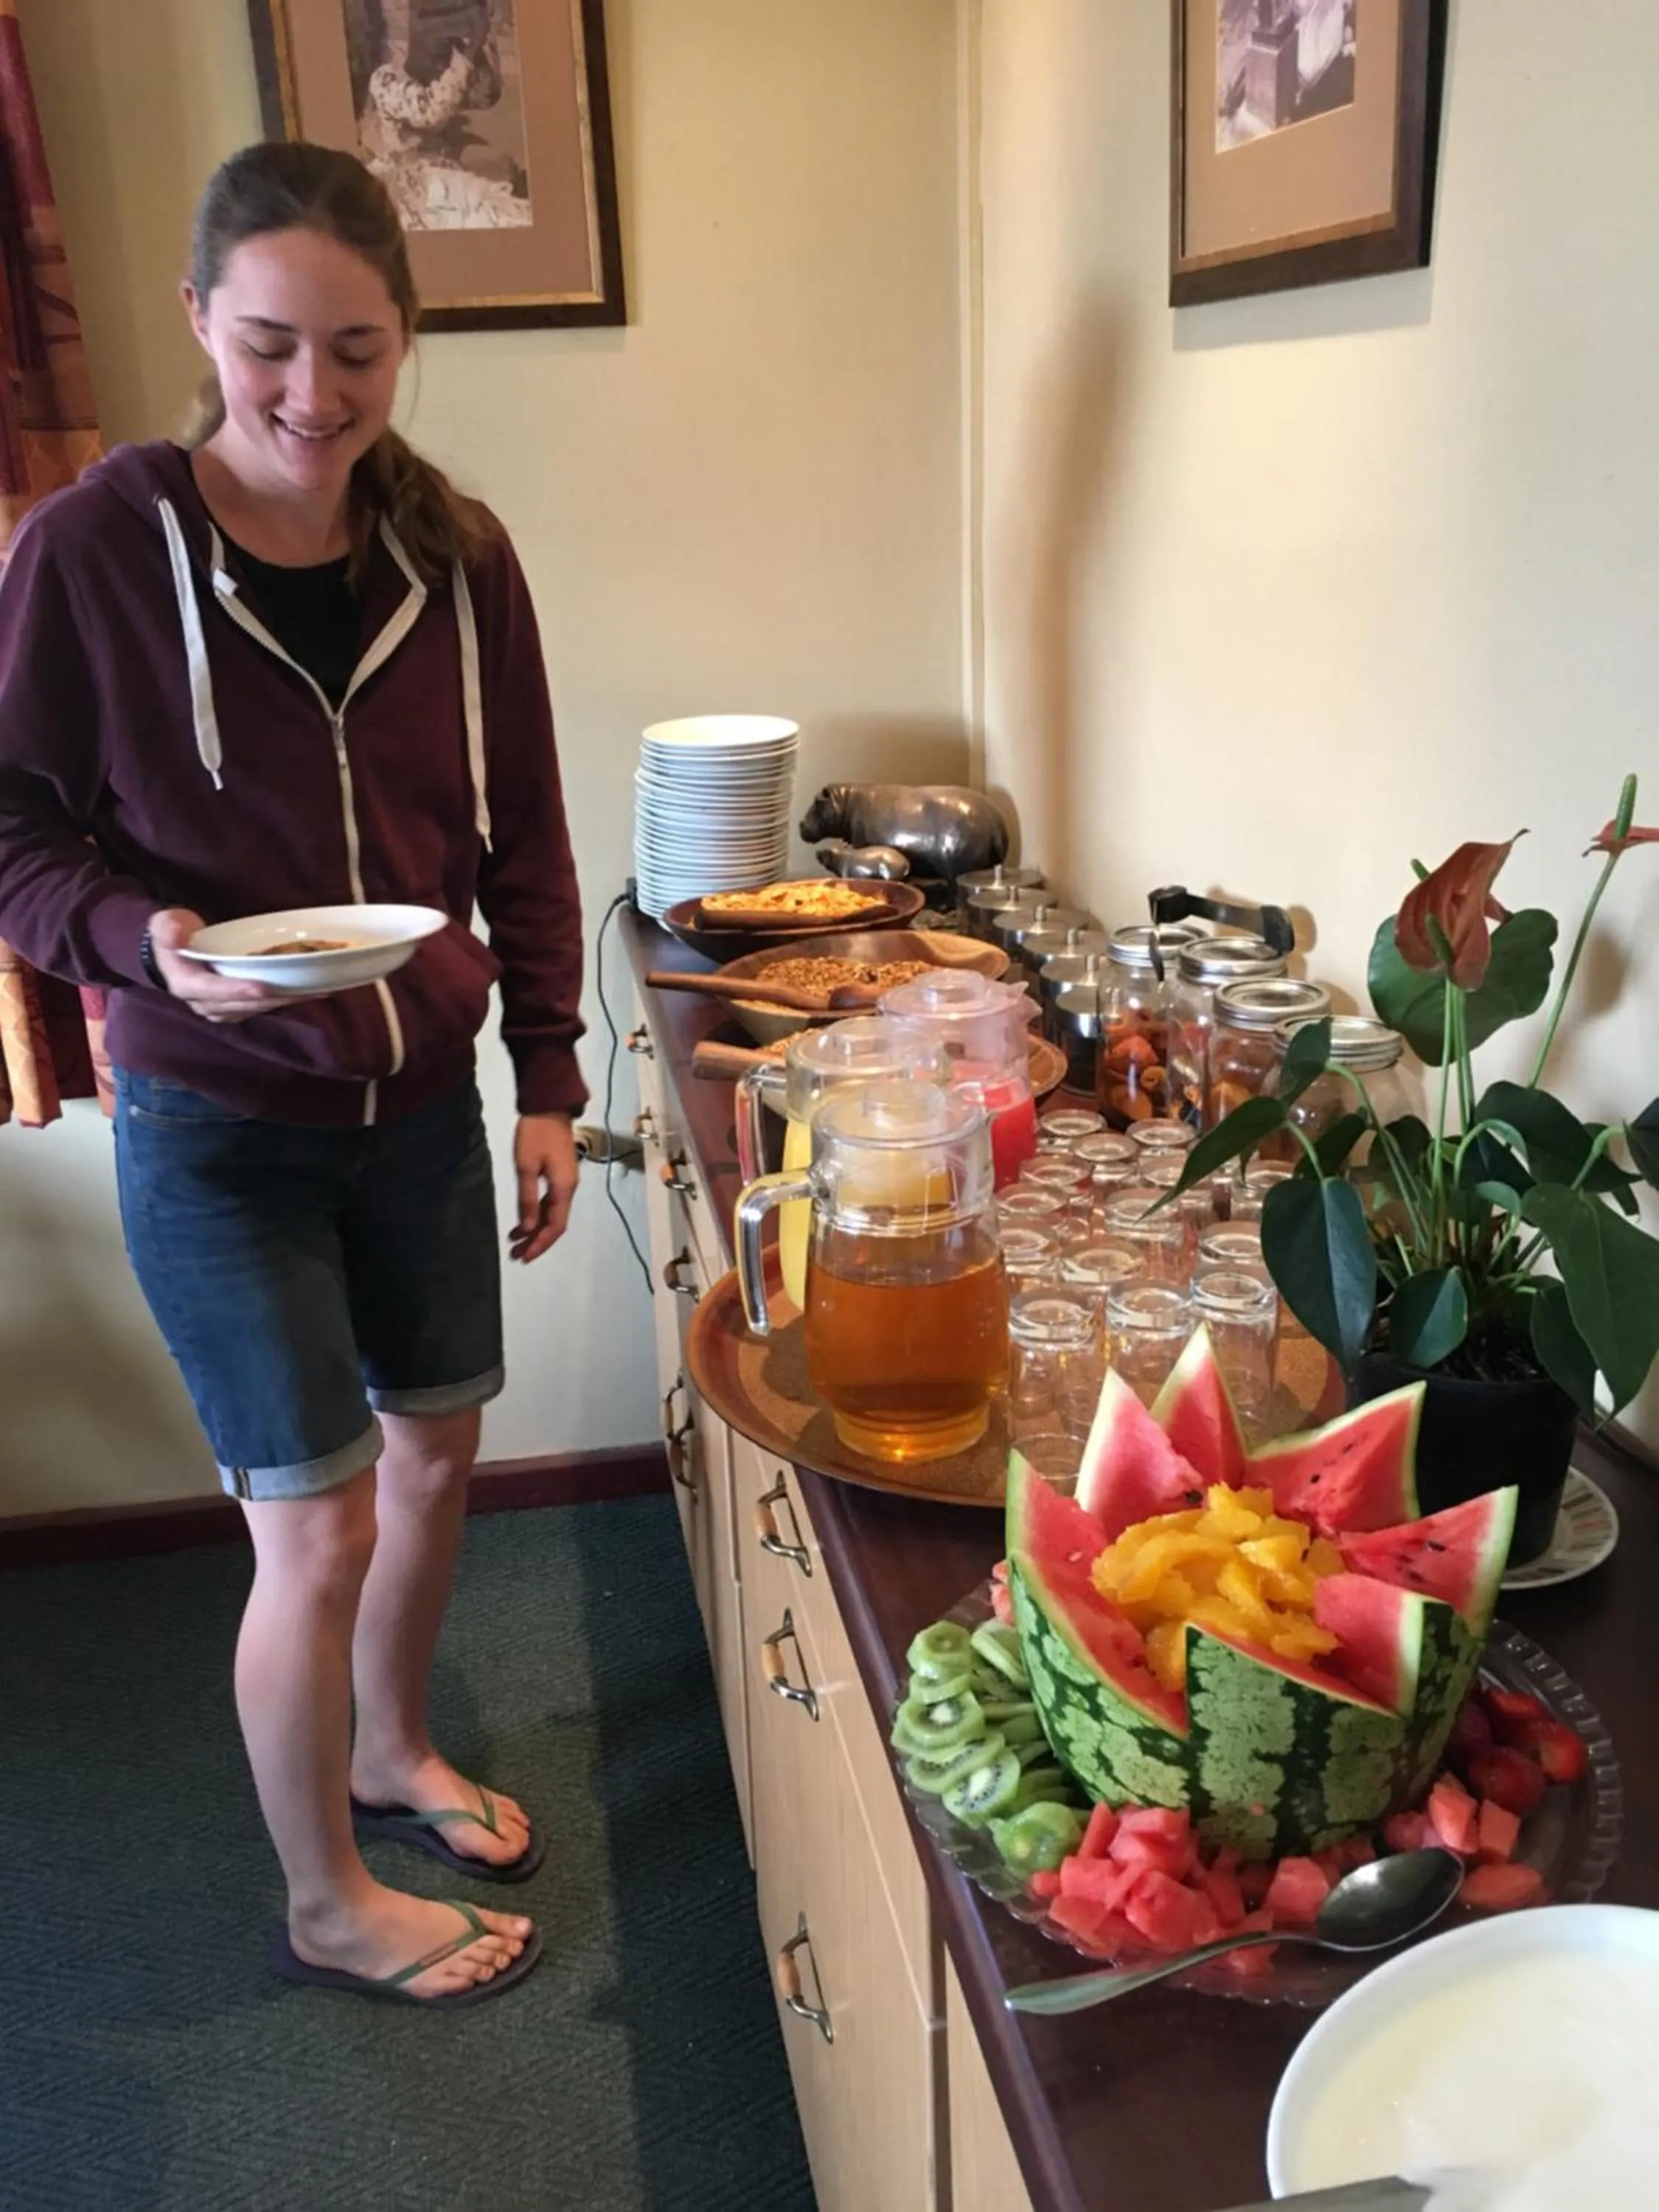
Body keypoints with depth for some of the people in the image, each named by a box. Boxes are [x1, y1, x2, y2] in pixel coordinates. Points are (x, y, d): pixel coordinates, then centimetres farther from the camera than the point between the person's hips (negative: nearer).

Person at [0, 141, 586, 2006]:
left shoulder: (456, 558, -1)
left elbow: (523, 838, 5)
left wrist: (546, 1083, 3)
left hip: (422, 1099, 5)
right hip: (215, 1128, -5)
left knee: (438, 1440, 18)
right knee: (319, 1528, 2)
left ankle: (393, 1751, 47)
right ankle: (327, 1907, 29)